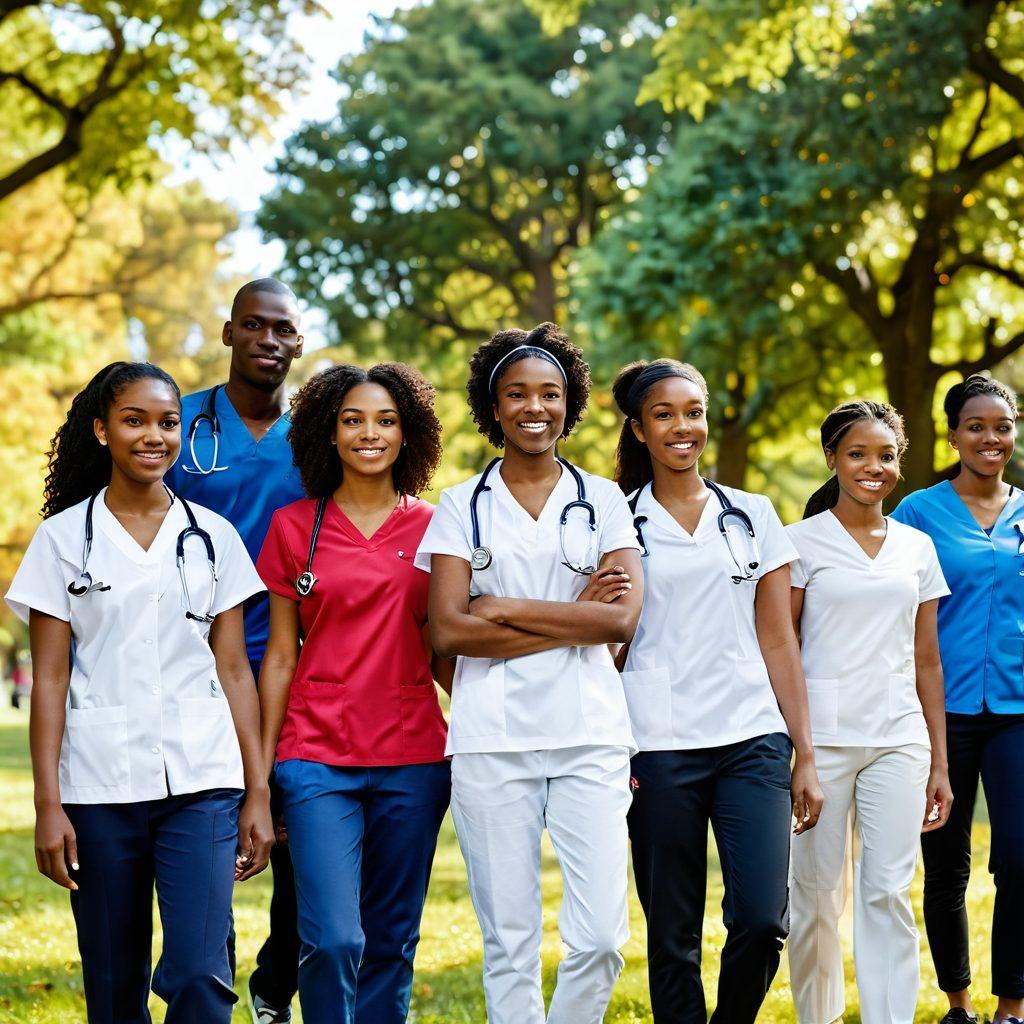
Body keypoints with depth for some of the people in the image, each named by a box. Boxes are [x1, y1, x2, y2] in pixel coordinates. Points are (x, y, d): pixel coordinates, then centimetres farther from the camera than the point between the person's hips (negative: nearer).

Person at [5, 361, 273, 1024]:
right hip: (99, 786, 0)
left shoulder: (213, 537, 9)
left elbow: (234, 669, 9)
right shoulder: (64, 536, 5)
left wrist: (259, 793, 3)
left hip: (202, 782, 0)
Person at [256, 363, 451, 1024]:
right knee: (332, 940, -12)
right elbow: (281, 655, 7)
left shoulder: (433, 529, 7)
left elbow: (444, 652, 11)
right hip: (318, 759, -1)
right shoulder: (295, 527, 5)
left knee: (392, 939, 7)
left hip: (413, 759, 2)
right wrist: (262, 771, 4)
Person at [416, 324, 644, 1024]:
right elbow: (449, 630, -6)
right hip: (491, 740, 0)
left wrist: (505, 608, -7)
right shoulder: (461, 507, 7)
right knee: (510, 940, 3)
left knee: (602, 936, -6)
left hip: (590, 736, 1)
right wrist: (576, 615, -8)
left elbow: (621, 619, -5)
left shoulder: (602, 500, 9)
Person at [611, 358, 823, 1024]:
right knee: (673, 936, 1)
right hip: (660, 750, -1)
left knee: (762, 919, -11)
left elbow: (778, 642, 11)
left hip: (753, 743, 1)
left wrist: (806, 756, 6)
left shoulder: (753, 516, 12)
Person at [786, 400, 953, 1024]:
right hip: (822, 737, -2)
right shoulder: (803, 541, 2)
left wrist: (939, 763, 11)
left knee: (889, 892, -3)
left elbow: (927, 661, 14)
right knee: (818, 892, 2)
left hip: (899, 739, 3)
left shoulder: (917, 547, 13)